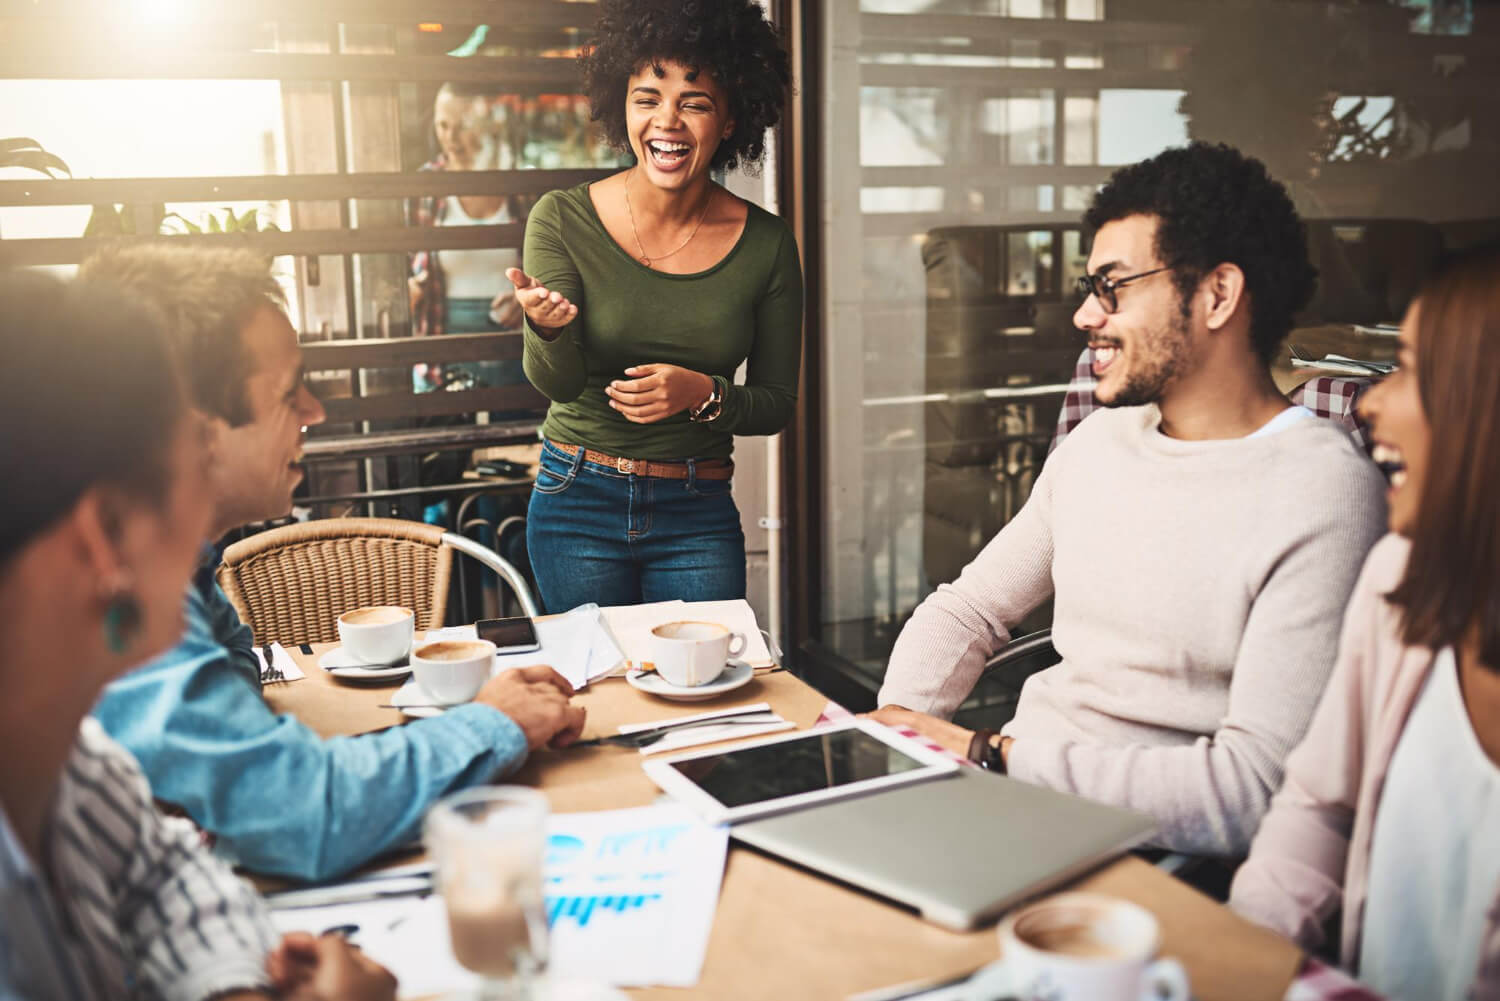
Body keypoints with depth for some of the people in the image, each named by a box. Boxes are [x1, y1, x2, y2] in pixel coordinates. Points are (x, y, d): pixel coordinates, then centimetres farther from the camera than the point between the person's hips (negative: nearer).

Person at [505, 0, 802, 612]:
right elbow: (557, 384, -13)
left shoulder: (766, 245, -4)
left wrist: (702, 393, -17)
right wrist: (548, 327, -34)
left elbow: (777, 404, 2)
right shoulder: (563, 220, -7)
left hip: (700, 516, 1)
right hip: (577, 506, 0)